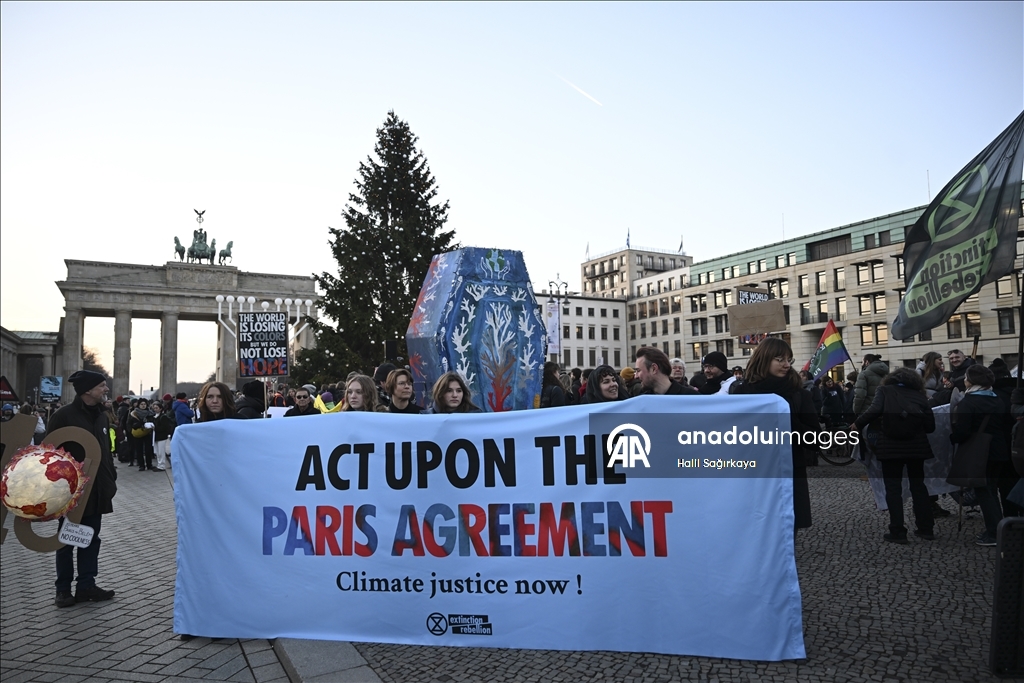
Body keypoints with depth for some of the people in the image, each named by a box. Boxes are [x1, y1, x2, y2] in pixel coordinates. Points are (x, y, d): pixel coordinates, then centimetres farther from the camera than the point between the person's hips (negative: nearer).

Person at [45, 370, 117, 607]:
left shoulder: (101, 416, 9)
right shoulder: (63, 416, -11)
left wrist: (111, 479, 9)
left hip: (96, 490, 6)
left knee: (91, 539, 10)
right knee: (67, 540, 6)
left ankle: (86, 585, 19)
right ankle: (63, 589, 16)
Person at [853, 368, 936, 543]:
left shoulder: (884, 390, 5)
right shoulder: (919, 395, 12)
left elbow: (875, 410, -13)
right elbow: (930, 425, 8)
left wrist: (857, 425, -1)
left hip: (891, 446, -3)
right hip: (916, 446, 3)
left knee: (893, 488, 4)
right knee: (918, 485, 18)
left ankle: (897, 532, 4)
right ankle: (926, 528, 24)